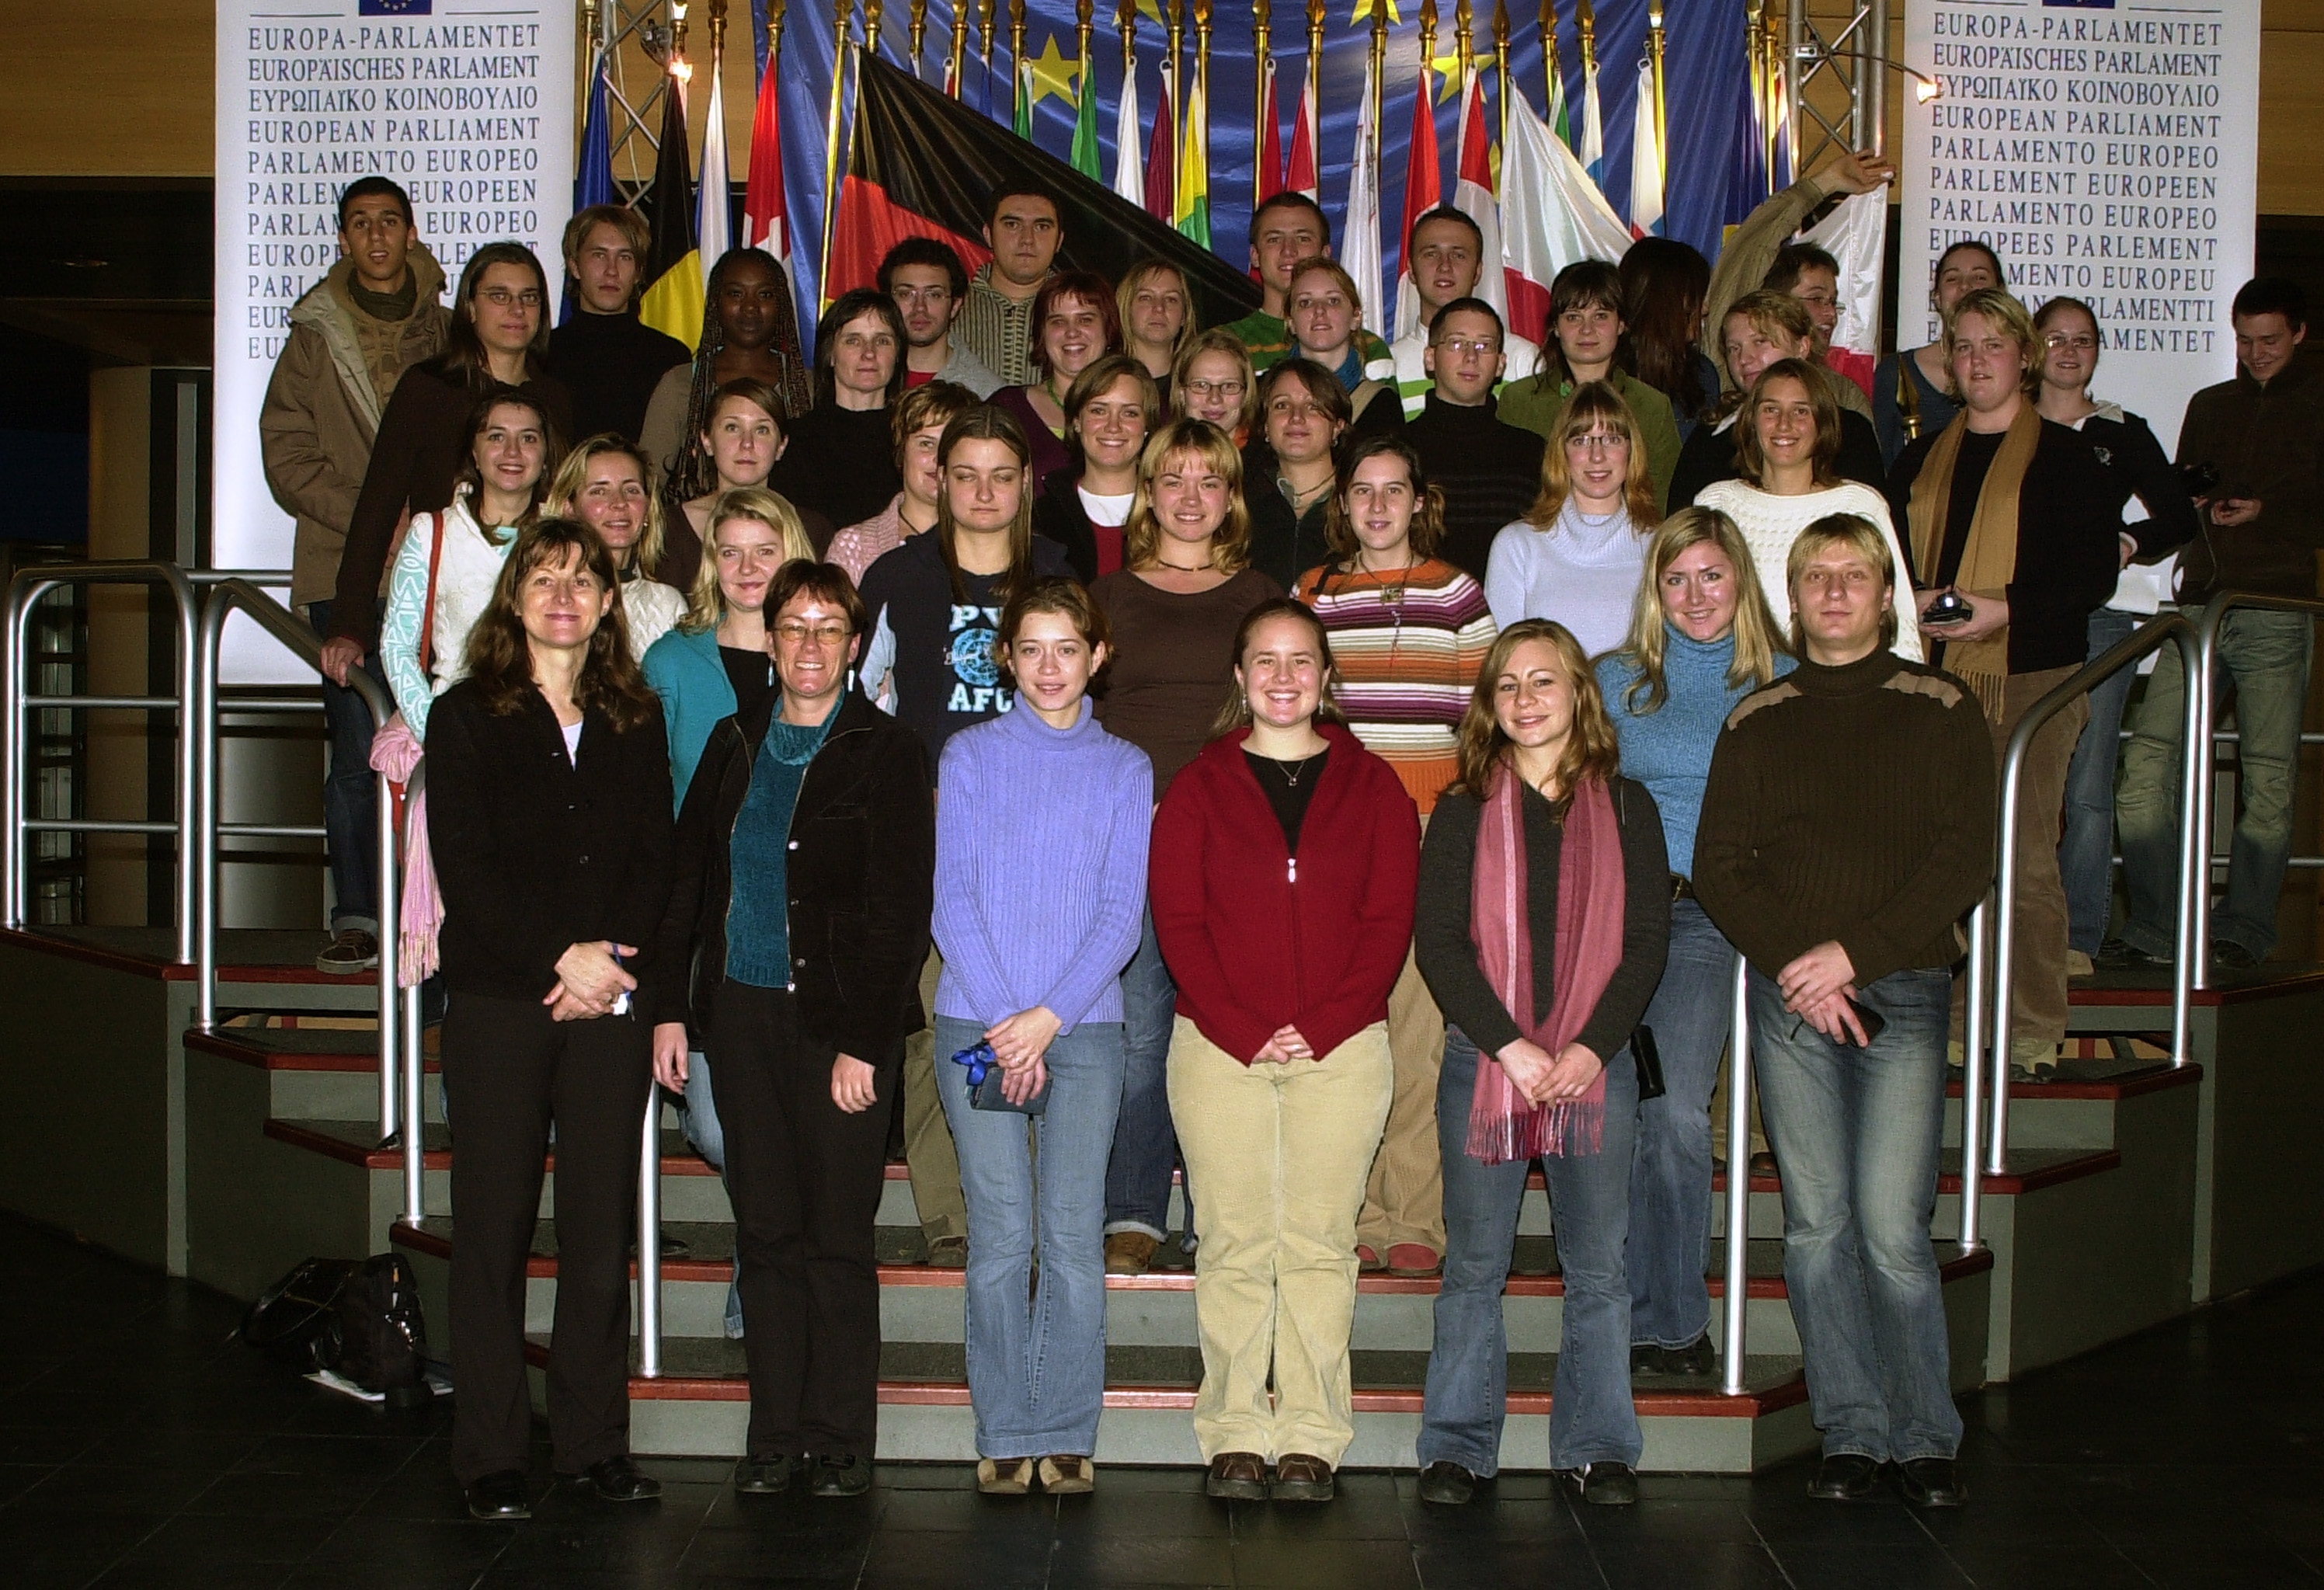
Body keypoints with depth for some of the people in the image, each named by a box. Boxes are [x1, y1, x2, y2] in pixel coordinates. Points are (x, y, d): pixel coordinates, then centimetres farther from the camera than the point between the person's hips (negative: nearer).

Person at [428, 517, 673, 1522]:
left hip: (610, 1000, 2)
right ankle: (491, 1456, 8)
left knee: (603, 1226, 2)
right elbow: (463, 866, -4)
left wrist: (611, 959, -9)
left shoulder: (635, 721, 13)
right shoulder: (465, 717, 5)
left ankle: (594, 1439, 12)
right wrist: (558, 955, -13)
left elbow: (654, 858, 7)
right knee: (497, 1227, 1)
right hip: (498, 1001, -2)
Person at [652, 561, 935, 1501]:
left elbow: (902, 911, -6)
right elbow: (687, 879, 15)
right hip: (741, 1011, 4)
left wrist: (864, 1042, -12)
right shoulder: (735, 746, 13)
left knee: (837, 1237, -1)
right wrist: (670, 1008, 7)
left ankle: (842, 1444, 9)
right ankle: (775, 1439, 14)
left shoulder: (885, 754, -2)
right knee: (766, 1233, 6)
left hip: (837, 1019, -4)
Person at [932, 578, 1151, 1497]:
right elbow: (952, 898, 2)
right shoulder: (970, 755, 7)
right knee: (1001, 1236, -1)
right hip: (977, 1023, 0)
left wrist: (1049, 1016, -10)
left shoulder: (1124, 770, 9)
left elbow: (1122, 913, 2)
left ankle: (1066, 1436, 5)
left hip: (1085, 1025, 0)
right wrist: (1002, 1022, -8)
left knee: (1073, 1236, -3)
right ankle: (1005, 1437, 7)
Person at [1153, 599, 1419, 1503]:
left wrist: (1322, 1025, -10)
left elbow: (1389, 922, 2)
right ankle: (1234, 1434, 9)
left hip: (1342, 1048, 0)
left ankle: (1311, 1437, 9)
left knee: (1320, 1242, 2)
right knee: (1234, 1243, 1)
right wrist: (1244, 1030, -11)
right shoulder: (1199, 787, 7)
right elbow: (1178, 922, 1)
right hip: (1218, 1048, 0)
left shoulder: (1371, 786, 8)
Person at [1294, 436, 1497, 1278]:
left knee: (1422, 1018, -5)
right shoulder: (1309, 597, 14)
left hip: (1432, 829, -1)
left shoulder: (1458, 595, 10)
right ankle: (1356, 1210, 7)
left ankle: (1416, 1217, 1)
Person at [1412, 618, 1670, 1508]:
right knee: (1474, 1264, 4)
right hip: (1482, 1060, -1)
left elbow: (1647, 940, 2)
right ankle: (1457, 1445, 12)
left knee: (1598, 1266, 5)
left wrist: (1589, 1049, -11)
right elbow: (1438, 939, -3)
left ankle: (1597, 1449, 15)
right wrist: (1511, 1047, -13)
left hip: (1596, 1062, 1)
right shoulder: (1467, 810, 5)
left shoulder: (1624, 807, 7)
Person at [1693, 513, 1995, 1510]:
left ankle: (1924, 1438, 4)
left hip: (1902, 989, -2)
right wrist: (1793, 964, -8)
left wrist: (1852, 952, -11)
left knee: (1892, 1227, -8)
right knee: (1816, 1224, 1)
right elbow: (1717, 866, 7)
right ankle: (1851, 1435, 9)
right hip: (1787, 995, 2)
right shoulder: (1756, 722, 13)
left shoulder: (1941, 712, 7)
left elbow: (1964, 862, -2)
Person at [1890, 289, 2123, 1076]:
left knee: (2027, 860, -5)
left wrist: (2004, 608, -17)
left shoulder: (2063, 455, 1)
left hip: (2033, 678, -4)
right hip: (1938, 678, 4)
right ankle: (1949, 1020, 12)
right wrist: (1915, 599, -4)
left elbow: (2094, 572, -4)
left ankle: (2036, 1034, 4)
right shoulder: (1923, 458, 16)